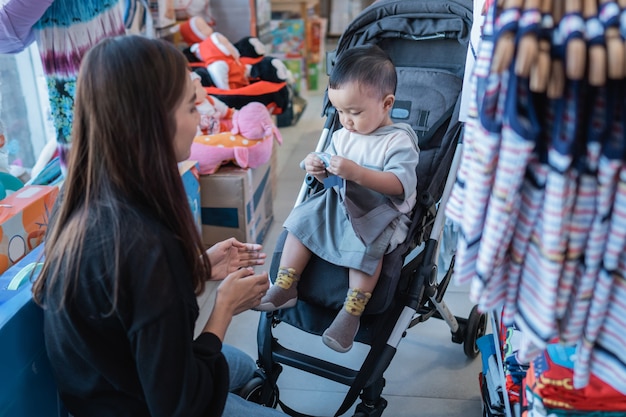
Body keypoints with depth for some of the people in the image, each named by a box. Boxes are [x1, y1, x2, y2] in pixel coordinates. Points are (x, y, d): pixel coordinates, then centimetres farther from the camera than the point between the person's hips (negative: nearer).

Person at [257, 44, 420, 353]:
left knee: (366, 243, -34)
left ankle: (352, 312, -24)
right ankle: (284, 287, -3)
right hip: (340, 203, 7)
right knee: (303, 219, -10)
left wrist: (356, 172, -34)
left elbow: (400, 184, -25)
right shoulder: (343, 135, 8)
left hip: (382, 212, -6)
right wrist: (319, 170, -6)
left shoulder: (398, 141, -11)